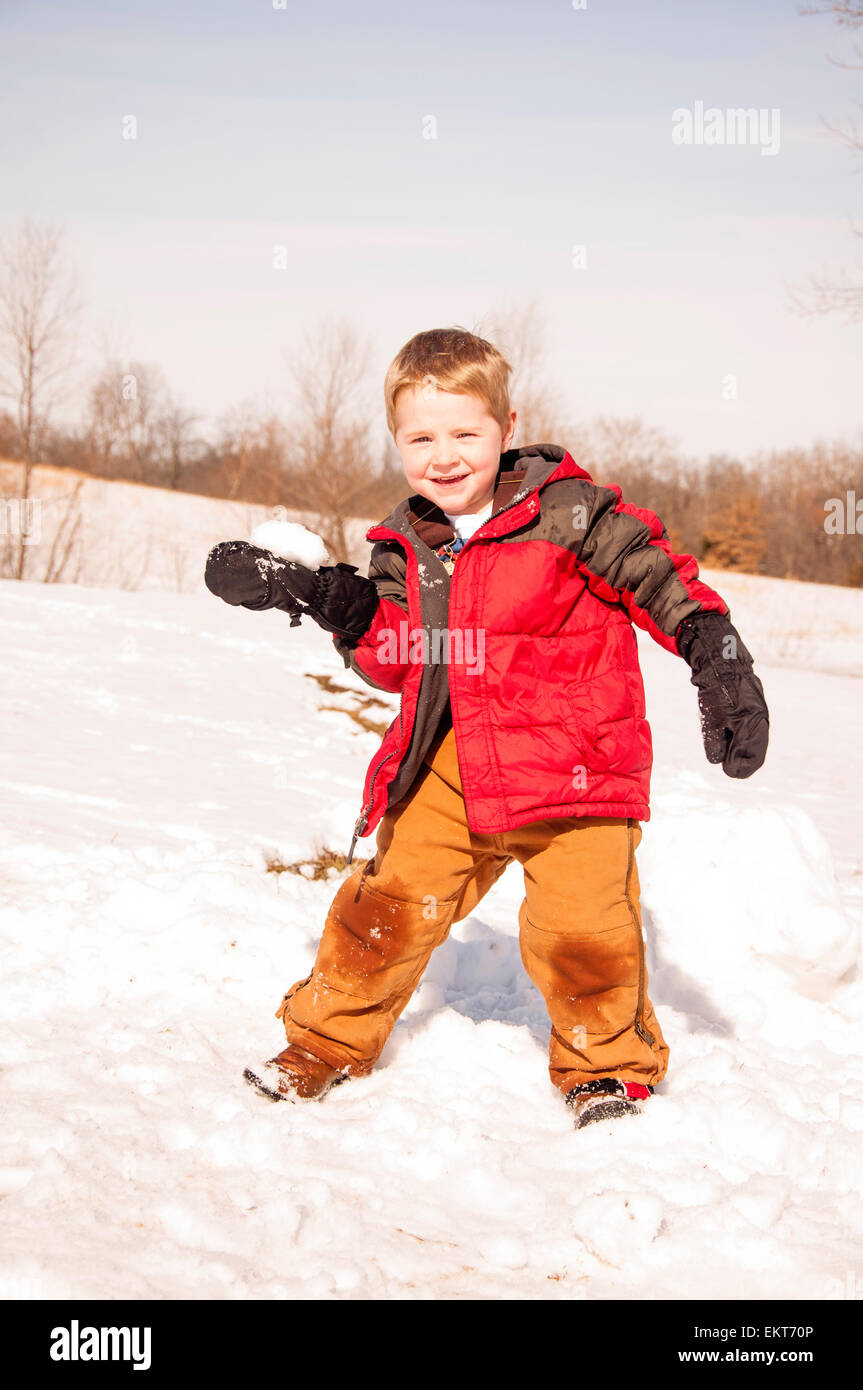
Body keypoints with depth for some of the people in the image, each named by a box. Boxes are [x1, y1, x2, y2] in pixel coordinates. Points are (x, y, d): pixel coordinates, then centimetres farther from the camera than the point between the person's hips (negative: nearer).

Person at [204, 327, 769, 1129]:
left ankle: (609, 1067, 17)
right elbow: (394, 663, 9)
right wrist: (326, 599, -2)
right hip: (449, 761, 5)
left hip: (568, 755, -4)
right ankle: (328, 1041, 26)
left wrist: (719, 660, -19)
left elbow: (660, 577, -9)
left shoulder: (568, 514, -12)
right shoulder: (404, 546, 4)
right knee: (390, 899, 4)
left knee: (581, 927, -10)